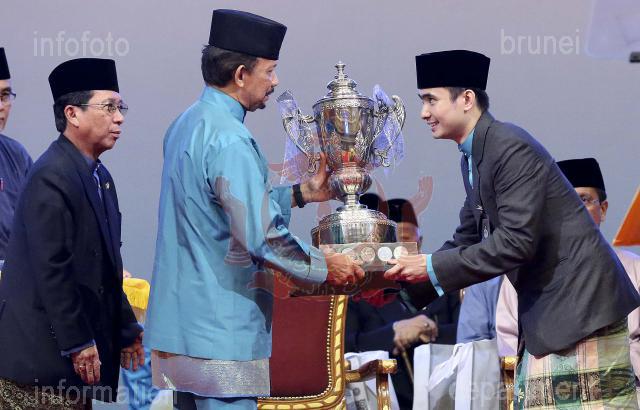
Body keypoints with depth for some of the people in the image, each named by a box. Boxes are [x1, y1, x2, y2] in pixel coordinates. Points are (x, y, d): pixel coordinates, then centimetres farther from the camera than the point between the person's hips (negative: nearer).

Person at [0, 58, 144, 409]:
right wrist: (78, 343, -19)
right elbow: (50, 269, -20)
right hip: (43, 353, -9)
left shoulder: (100, 176, 14)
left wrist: (126, 330, 20)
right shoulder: (51, 178, -16)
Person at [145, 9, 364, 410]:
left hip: (180, 324, 10)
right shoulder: (229, 140, -19)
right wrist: (324, 266, -8)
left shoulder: (187, 124, 12)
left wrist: (301, 193, 21)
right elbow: (261, 238, -22)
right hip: (221, 332, -10)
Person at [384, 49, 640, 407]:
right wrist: (403, 280, 7)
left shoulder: (511, 148, -17)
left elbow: (516, 242, -23)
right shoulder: (474, 157, 13)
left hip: (580, 306, -10)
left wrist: (433, 267, -18)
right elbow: (467, 240, 19)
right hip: (545, 313, 10)